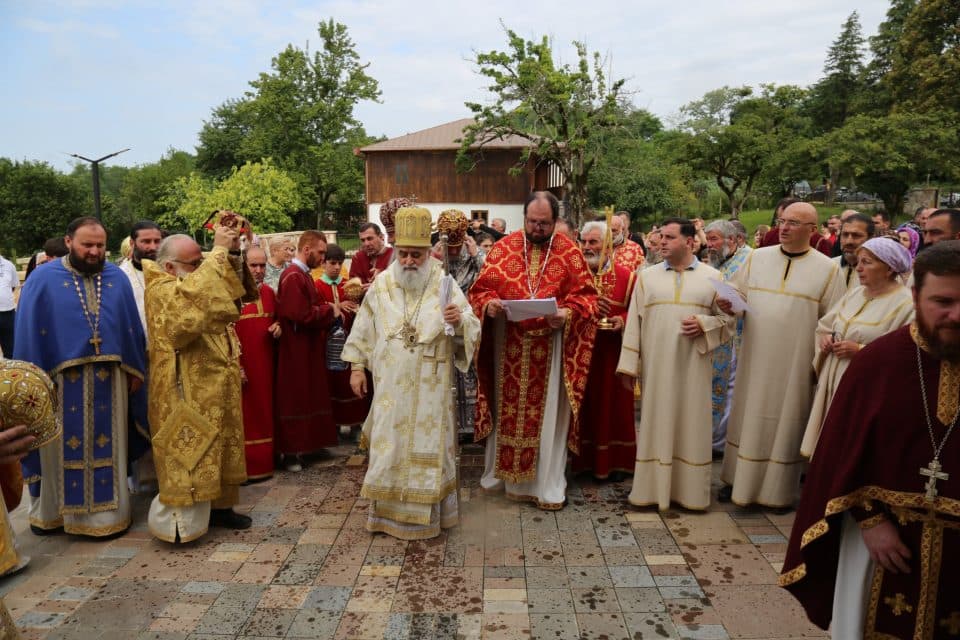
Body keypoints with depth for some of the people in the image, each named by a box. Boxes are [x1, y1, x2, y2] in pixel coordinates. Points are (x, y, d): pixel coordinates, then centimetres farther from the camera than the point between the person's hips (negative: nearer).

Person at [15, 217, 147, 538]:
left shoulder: (117, 279, 6)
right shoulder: (43, 280, -2)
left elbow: (131, 328, 8)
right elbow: (29, 335, -3)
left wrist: (135, 371, 6)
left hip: (109, 380, 2)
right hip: (60, 381, -2)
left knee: (106, 446, 10)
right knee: (63, 449, 9)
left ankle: (107, 511, 23)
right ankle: (51, 511, 27)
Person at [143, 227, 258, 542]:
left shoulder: (196, 282, 13)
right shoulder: (161, 290, -14)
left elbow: (236, 292, 8)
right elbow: (193, 295, -35)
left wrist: (233, 253, -7)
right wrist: (219, 251, -30)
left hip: (216, 386, 9)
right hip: (186, 392, -9)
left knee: (222, 448, 16)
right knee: (189, 452, -3)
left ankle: (221, 505, 28)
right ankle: (181, 521, 8)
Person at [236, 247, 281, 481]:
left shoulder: (269, 292, 9)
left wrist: (278, 326, -1)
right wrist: (235, 365, -18)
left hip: (266, 364, 7)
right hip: (243, 365, -7)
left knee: (265, 412, 13)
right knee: (244, 415, 1)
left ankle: (265, 460, 25)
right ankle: (244, 466, 10)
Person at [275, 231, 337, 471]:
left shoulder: (303, 275, 14)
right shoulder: (293, 277, -19)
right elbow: (302, 315, -26)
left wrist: (330, 310, 1)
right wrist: (329, 311, -13)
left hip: (308, 350, 10)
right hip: (297, 352, -10)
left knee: (308, 397, 15)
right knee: (296, 401, -2)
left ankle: (304, 444, 25)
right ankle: (291, 452, 8)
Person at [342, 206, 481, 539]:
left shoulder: (445, 285, -6)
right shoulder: (382, 284, 1)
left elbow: (472, 328, -7)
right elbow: (364, 328, 8)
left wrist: (460, 320, -29)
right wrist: (357, 366, 6)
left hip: (429, 385, -2)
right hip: (390, 384, 2)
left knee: (427, 446, 7)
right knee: (389, 446, 10)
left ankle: (426, 513, 23)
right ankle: (388, 511, 26)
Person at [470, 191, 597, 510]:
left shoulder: (570, 252, 0)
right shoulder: (503, 248, 3)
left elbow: (586, 295, -1)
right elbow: (481, 289, 3)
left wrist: (568, 312, -20)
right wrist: (488, 304, -18)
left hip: (551, 347, -1)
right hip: (508, 345, 1)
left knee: (548, 413, 6)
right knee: (507, 408, 12)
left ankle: (548, 485, 18)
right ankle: (502, 473, 29)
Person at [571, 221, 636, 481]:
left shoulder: (626, 277, 0)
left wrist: (623, 320, -17)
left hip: (613, 354, -1)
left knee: (613, 406, 7)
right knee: (584, 407, 6)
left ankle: (615, 461, 20)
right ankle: (584, 459, 19)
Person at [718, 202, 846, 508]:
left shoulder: (828, 269, -2)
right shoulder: (757, 257, 4)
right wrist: (727, 302, -13)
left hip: (795, 364, -2)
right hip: (755, 359, 2)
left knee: (786, 422, 7)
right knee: (748, 417, 10)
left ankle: (780, 489, 23)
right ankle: (740, 479, 26)